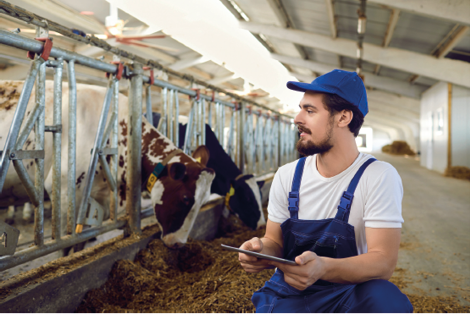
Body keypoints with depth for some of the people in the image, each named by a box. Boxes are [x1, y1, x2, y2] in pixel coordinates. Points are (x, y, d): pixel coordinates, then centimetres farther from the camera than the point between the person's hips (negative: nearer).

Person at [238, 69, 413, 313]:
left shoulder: (380, 177, -12)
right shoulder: (287, 176, 0)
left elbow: (383, 261, -18)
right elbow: (275, 240, 7)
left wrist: (323, 268, -37)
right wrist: (262, 251, -18)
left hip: (349, 291, -1)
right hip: (288, 293, 2)